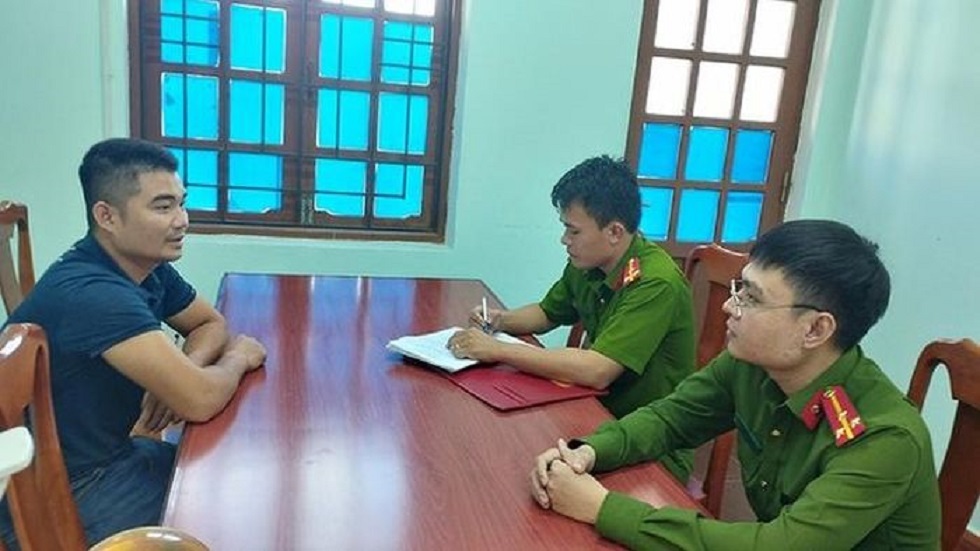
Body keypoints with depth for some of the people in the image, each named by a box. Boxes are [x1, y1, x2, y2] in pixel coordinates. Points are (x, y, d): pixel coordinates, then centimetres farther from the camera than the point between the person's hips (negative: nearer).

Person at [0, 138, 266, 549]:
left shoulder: (149, 266, -3)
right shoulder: (92, 293, -30)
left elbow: (211, 323, 10)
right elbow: (199, 400, -33)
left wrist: (184, 369, -12)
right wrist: (237, 358, -11)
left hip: (108, 452, 8)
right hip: (55, 498, -8)